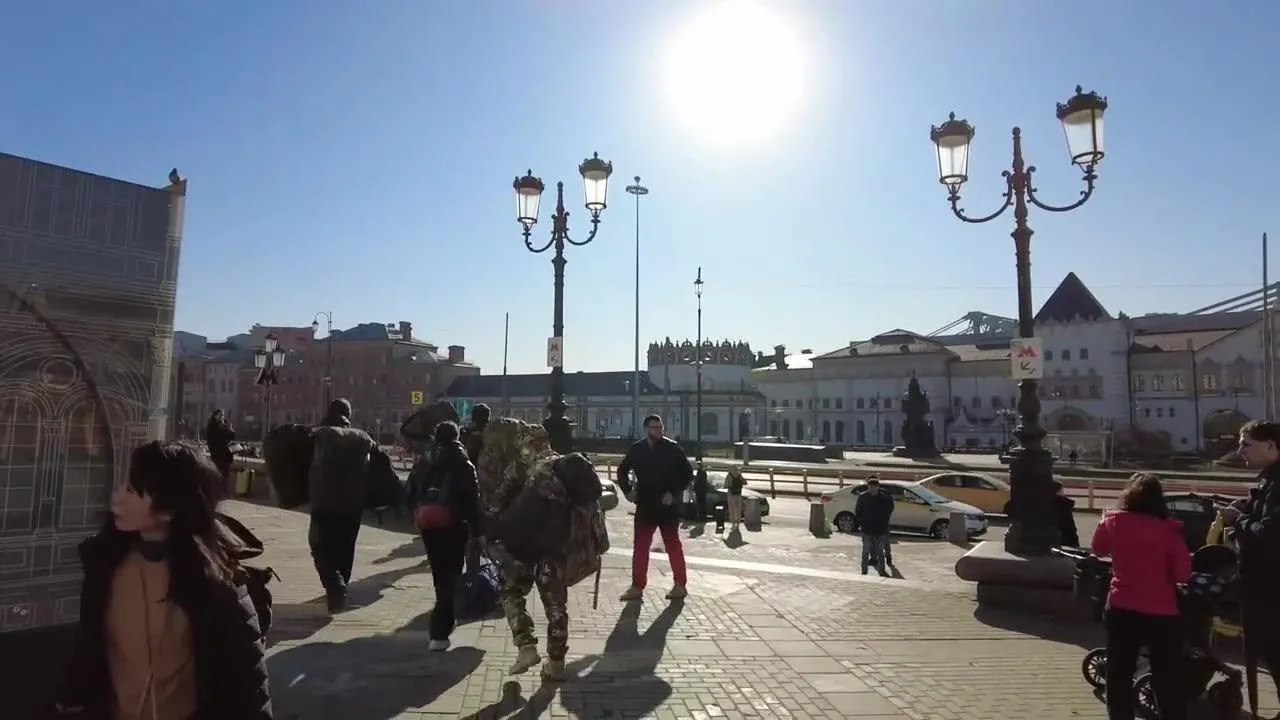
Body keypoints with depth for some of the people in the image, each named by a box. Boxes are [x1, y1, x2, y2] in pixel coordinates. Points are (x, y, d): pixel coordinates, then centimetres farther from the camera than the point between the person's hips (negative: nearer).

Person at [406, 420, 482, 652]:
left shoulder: (424, 464, 4)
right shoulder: (463, 465, -7)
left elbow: (412, 496, 5)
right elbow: (473, 500, -9)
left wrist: (419, 517, 14)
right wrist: (476, 531, -4)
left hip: (428, 526, 4)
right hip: (454, 527, -4)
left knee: (440, 576, 20)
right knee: (449, 578, 2)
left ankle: (445, 620, 36)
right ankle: (439, 634, -6)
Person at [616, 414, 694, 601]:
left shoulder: (672, 448, -8)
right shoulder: (637, 449, 2)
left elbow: (687, 473, -7)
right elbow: (622, 470, 15)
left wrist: (674, 493, -13)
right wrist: (628, 490, 2)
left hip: (668, 506, -4)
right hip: (645, 505, 4)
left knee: (673, 545, 7)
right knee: (640, 546, 8)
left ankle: (680, 585, 18)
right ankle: (637, 586, 17)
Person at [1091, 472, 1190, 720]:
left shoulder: (1113, 522, -5)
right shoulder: (1169, 529, -8)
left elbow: (1098, 549, 14)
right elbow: (1183, 574, -4)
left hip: (1122, 608, 1)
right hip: (1162, 612, -1)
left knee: (1119, 675, 13)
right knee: (1168, 679, 11)